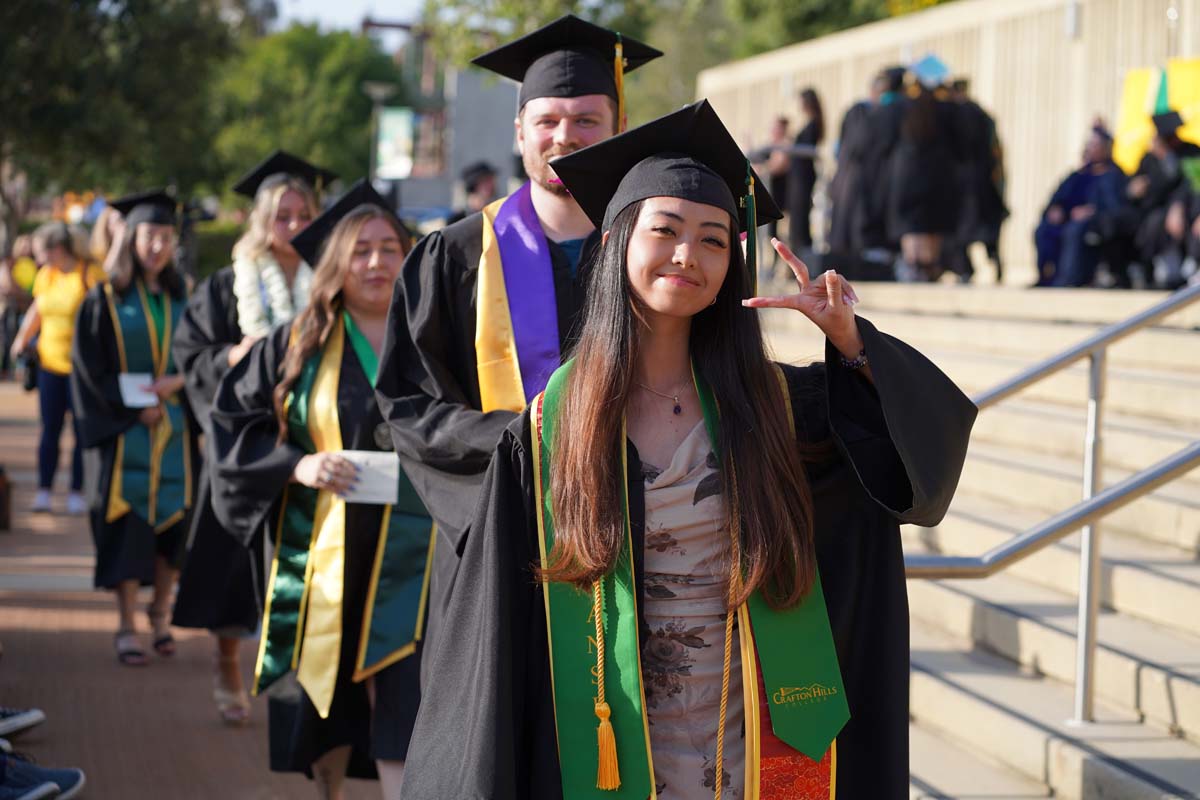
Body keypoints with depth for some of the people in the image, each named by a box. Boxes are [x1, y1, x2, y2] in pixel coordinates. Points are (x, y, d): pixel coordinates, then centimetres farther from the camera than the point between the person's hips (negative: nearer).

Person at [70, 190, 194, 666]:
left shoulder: (181, 298, 9)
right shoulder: (104, 301, -1)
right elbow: (90, 370, -4)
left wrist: (178, 382, -10)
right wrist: (134, 409, -12)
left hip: (173, 429, 3)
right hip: (122, 431, -3)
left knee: (172, 518, 3)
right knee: (127, 524, -5)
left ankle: (160, 612, 21)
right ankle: (126, 628, 1)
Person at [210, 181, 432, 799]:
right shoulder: (298, 347, 5)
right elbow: (232, 421, 5)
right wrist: (296, 465, -9)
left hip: (410, 556, -1)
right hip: (324, 555, 1)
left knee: (403, 703, -8)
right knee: (326, 695, 10)